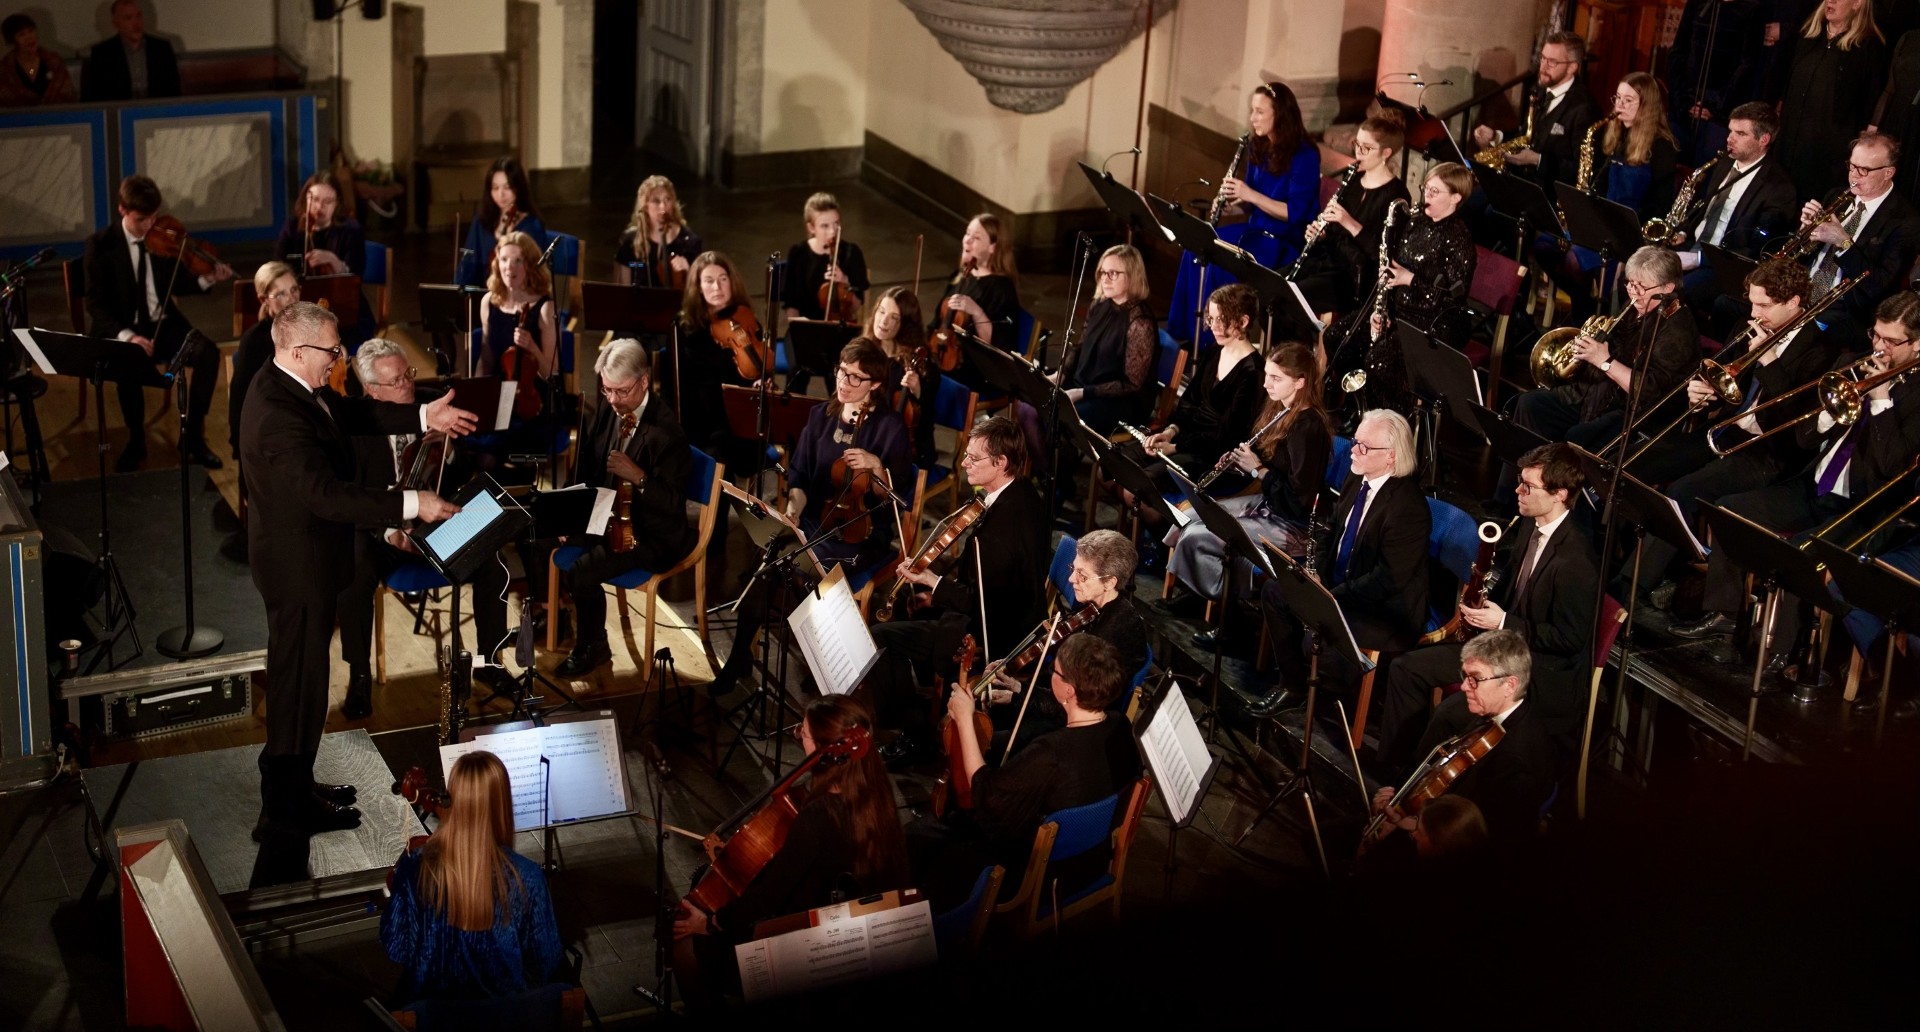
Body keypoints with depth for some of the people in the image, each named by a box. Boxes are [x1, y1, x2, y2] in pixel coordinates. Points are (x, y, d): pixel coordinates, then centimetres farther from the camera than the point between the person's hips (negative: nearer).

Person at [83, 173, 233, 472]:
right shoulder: (101, 244, -7)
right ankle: (136, 441, -8)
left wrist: (206, 280, -9)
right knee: (129, 368, -36)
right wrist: (126, 335, -27)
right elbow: (95, 303, -11)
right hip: (120, 331, -3)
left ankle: (193, 436, -9)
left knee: (208, 353, -24)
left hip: (162, 324, 4)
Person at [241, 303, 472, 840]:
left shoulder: (287, 382, 0)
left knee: (299, 674, 22)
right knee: (299, 681, 3)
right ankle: (286, 807, 16)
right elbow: (327, 494, -35)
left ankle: (291, 782, 38)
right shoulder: (279, 417, -31)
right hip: (298, 564, -10)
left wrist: (424, 417, 4)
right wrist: (412, 504, -34)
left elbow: (352, 412, 12)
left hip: (302, 554, 10)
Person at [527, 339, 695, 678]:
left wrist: (638, 476, -37)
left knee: (582, 572, -25)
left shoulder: (665, 431, -22)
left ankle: (593, 648, 0)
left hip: (651, 533, -8)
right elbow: (584, 471, 13)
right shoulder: (604, 413, 0)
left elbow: (674, 503, -24)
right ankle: (543, 616, 19)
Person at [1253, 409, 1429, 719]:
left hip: (1388, 612, -9)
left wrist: (1333, 595, -24)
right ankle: (1292, 682, 14)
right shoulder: (1358, 482, 2)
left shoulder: (1408, 507, -25)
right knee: (1274, 591, 2)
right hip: (1337, 586, 9)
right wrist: (1315, 573, -1)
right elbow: (1331, 528, 16)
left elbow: (1388, 581, -27)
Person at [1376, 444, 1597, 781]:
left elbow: (1570, 639, -22)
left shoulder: (1574, 561, -26)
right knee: (1406, 668, 5)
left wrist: (1503, 622, -22)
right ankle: (1395, 767, 14)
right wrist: (1480, 606, 1)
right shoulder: (1527, 528, 1)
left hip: (1546, 672, -9)